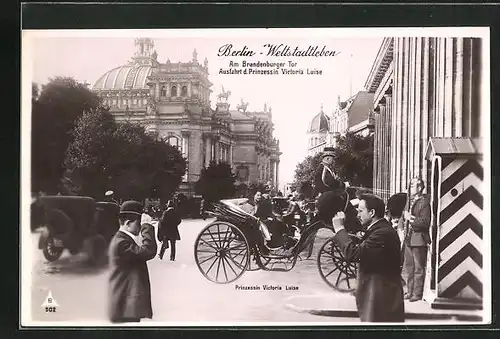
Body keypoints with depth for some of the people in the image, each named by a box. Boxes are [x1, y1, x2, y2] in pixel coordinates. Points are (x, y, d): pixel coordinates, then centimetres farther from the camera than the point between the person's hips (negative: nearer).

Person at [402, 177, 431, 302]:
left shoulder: (424, 202, -11)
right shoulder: (411, 201, 14)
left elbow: (425, 222, -19)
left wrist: (411, 218, -19)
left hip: (419, 240, -8)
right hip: (409, 239, 8)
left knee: (418, 268, 0)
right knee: (409, 267, 14)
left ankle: (417, 293, 7)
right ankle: (410, 291, 24)